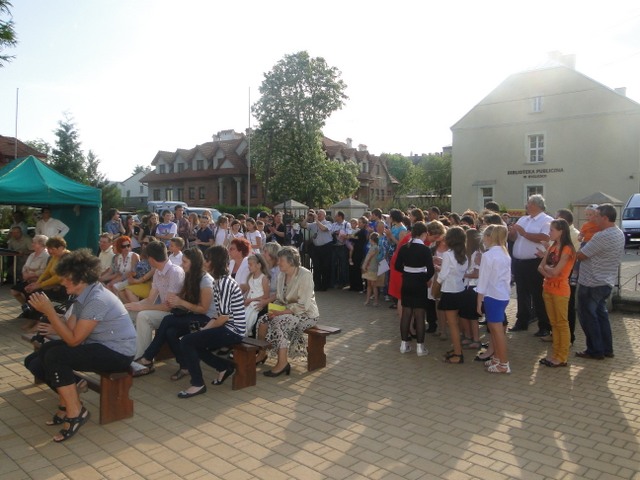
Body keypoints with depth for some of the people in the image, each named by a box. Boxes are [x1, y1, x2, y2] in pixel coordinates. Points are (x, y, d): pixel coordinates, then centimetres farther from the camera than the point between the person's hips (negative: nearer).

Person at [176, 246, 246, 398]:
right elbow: (218, 314, 12)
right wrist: (205, 329, 0)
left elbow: (224, 317, -21)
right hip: (226, 327, 10)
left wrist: (206, 329, -6)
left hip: (232, 330, -10)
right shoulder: (219, 281, 13)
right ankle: (225, 367, 18)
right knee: (194, 343, 15)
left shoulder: (225, 282, -18)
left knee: (186, 341, -14)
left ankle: (198, 384, -5)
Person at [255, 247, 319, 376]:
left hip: (306, 314, -7)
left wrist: (281, 312, -26)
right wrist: (274, 309, -10)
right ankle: (262, 354, 3)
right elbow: (280, 299, 12)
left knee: (279, 321, -31)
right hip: (287, 311, 7)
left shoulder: (305, 275, -18)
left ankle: (283, 363, -24)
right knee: (263, 320, -15)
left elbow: (303, 305, -23)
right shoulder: (282, 275, 6)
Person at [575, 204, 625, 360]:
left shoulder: (602, 236, -25)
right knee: (600, 314, 19)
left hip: (591, 284, -9)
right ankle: (607, 349, 26)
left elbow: (580, 256, -21)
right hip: (606, 282, 9)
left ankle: (596, 351, 12)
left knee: (588, 317, 4)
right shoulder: (619, 234, 7)